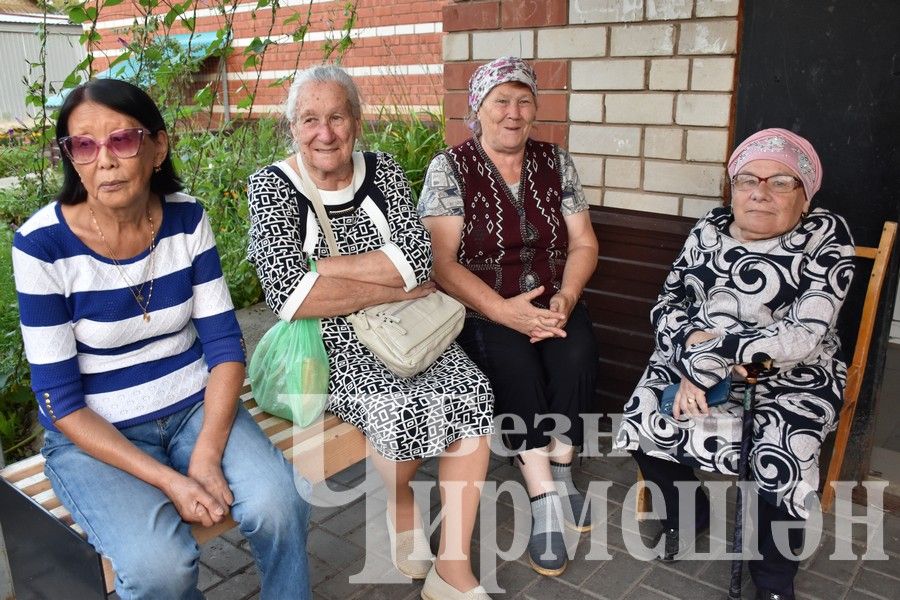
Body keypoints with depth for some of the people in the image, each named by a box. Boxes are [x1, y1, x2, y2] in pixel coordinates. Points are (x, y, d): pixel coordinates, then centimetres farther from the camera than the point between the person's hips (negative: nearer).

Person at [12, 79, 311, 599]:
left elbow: (224, 344, -4)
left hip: (197, 406, 3)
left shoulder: (187, 218, -5)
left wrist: (207, 455, -17)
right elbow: (60, 398, -12)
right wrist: (168, 480, -21)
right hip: (94, 434, -2)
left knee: (279, 505, -23)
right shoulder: (43, 243, -14)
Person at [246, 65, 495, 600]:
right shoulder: (272, 186, -5)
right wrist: (394, 289, -16)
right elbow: (290, 295, -19)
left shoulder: (383, 170, 5)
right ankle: (399, 503, 7)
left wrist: (321, 267, -17)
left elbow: (418, 258, -11)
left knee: (472, 394, -20)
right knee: (399, 407, -29)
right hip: (329, 342, -3)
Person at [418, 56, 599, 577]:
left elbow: (584, 244, 7)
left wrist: (566, 296, -13)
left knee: (577, 356, -26)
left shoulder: (556, 162, 9)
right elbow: (440, 261, -12)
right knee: (517, 364, -31)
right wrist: (504, 310, -23)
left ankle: (557, 474, -6)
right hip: (481, 310, -3)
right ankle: (548, 494, -17)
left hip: (553, 303, 3)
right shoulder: (449, 168, -3)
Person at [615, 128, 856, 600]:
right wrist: (694, 349, -17)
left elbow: (806, 334, -18)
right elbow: (667, 304, 5)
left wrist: (709, 356, -26)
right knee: (642, 420, -19)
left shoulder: (825, 236, -6)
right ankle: (685, 513, 15)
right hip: (693, 361, 4)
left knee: (780, 462, -28)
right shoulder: (710, 228, 6)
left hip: (789, 377, -3)